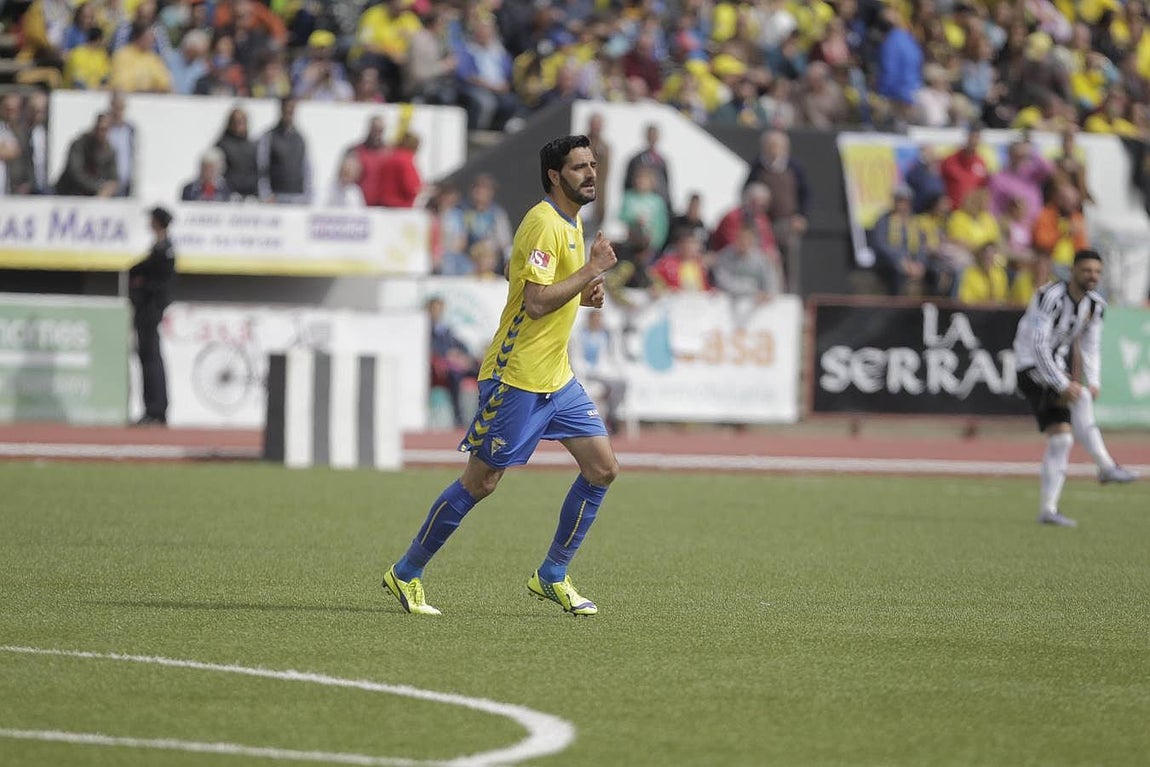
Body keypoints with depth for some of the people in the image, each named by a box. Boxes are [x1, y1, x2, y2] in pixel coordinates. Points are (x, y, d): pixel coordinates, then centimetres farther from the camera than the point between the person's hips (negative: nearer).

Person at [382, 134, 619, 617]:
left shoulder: (571, 222, 13)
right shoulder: (543, 223, -18)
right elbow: (536, 301, -26)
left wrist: (585, 292, 6)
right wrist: (591, 270, -22)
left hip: (557, 377, 9)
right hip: (517, 376, -9)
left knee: (603, 468, 1)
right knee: (481, 482, -2)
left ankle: (552, 576, 12)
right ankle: (406, 573, 12)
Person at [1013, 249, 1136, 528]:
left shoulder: (1095, 304, 4)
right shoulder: (1050, 296, -21)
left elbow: (1090, 347, 12)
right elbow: (1038, 345, -25)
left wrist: (1093, 382, -5)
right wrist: (1063, 384, -28)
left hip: (1058, 366, 8)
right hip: (1033, 368, -8)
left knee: (1061, 437, 0)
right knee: (1079, 397, -33)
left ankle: (1047, 509, 6)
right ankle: (1106, 466, -35)